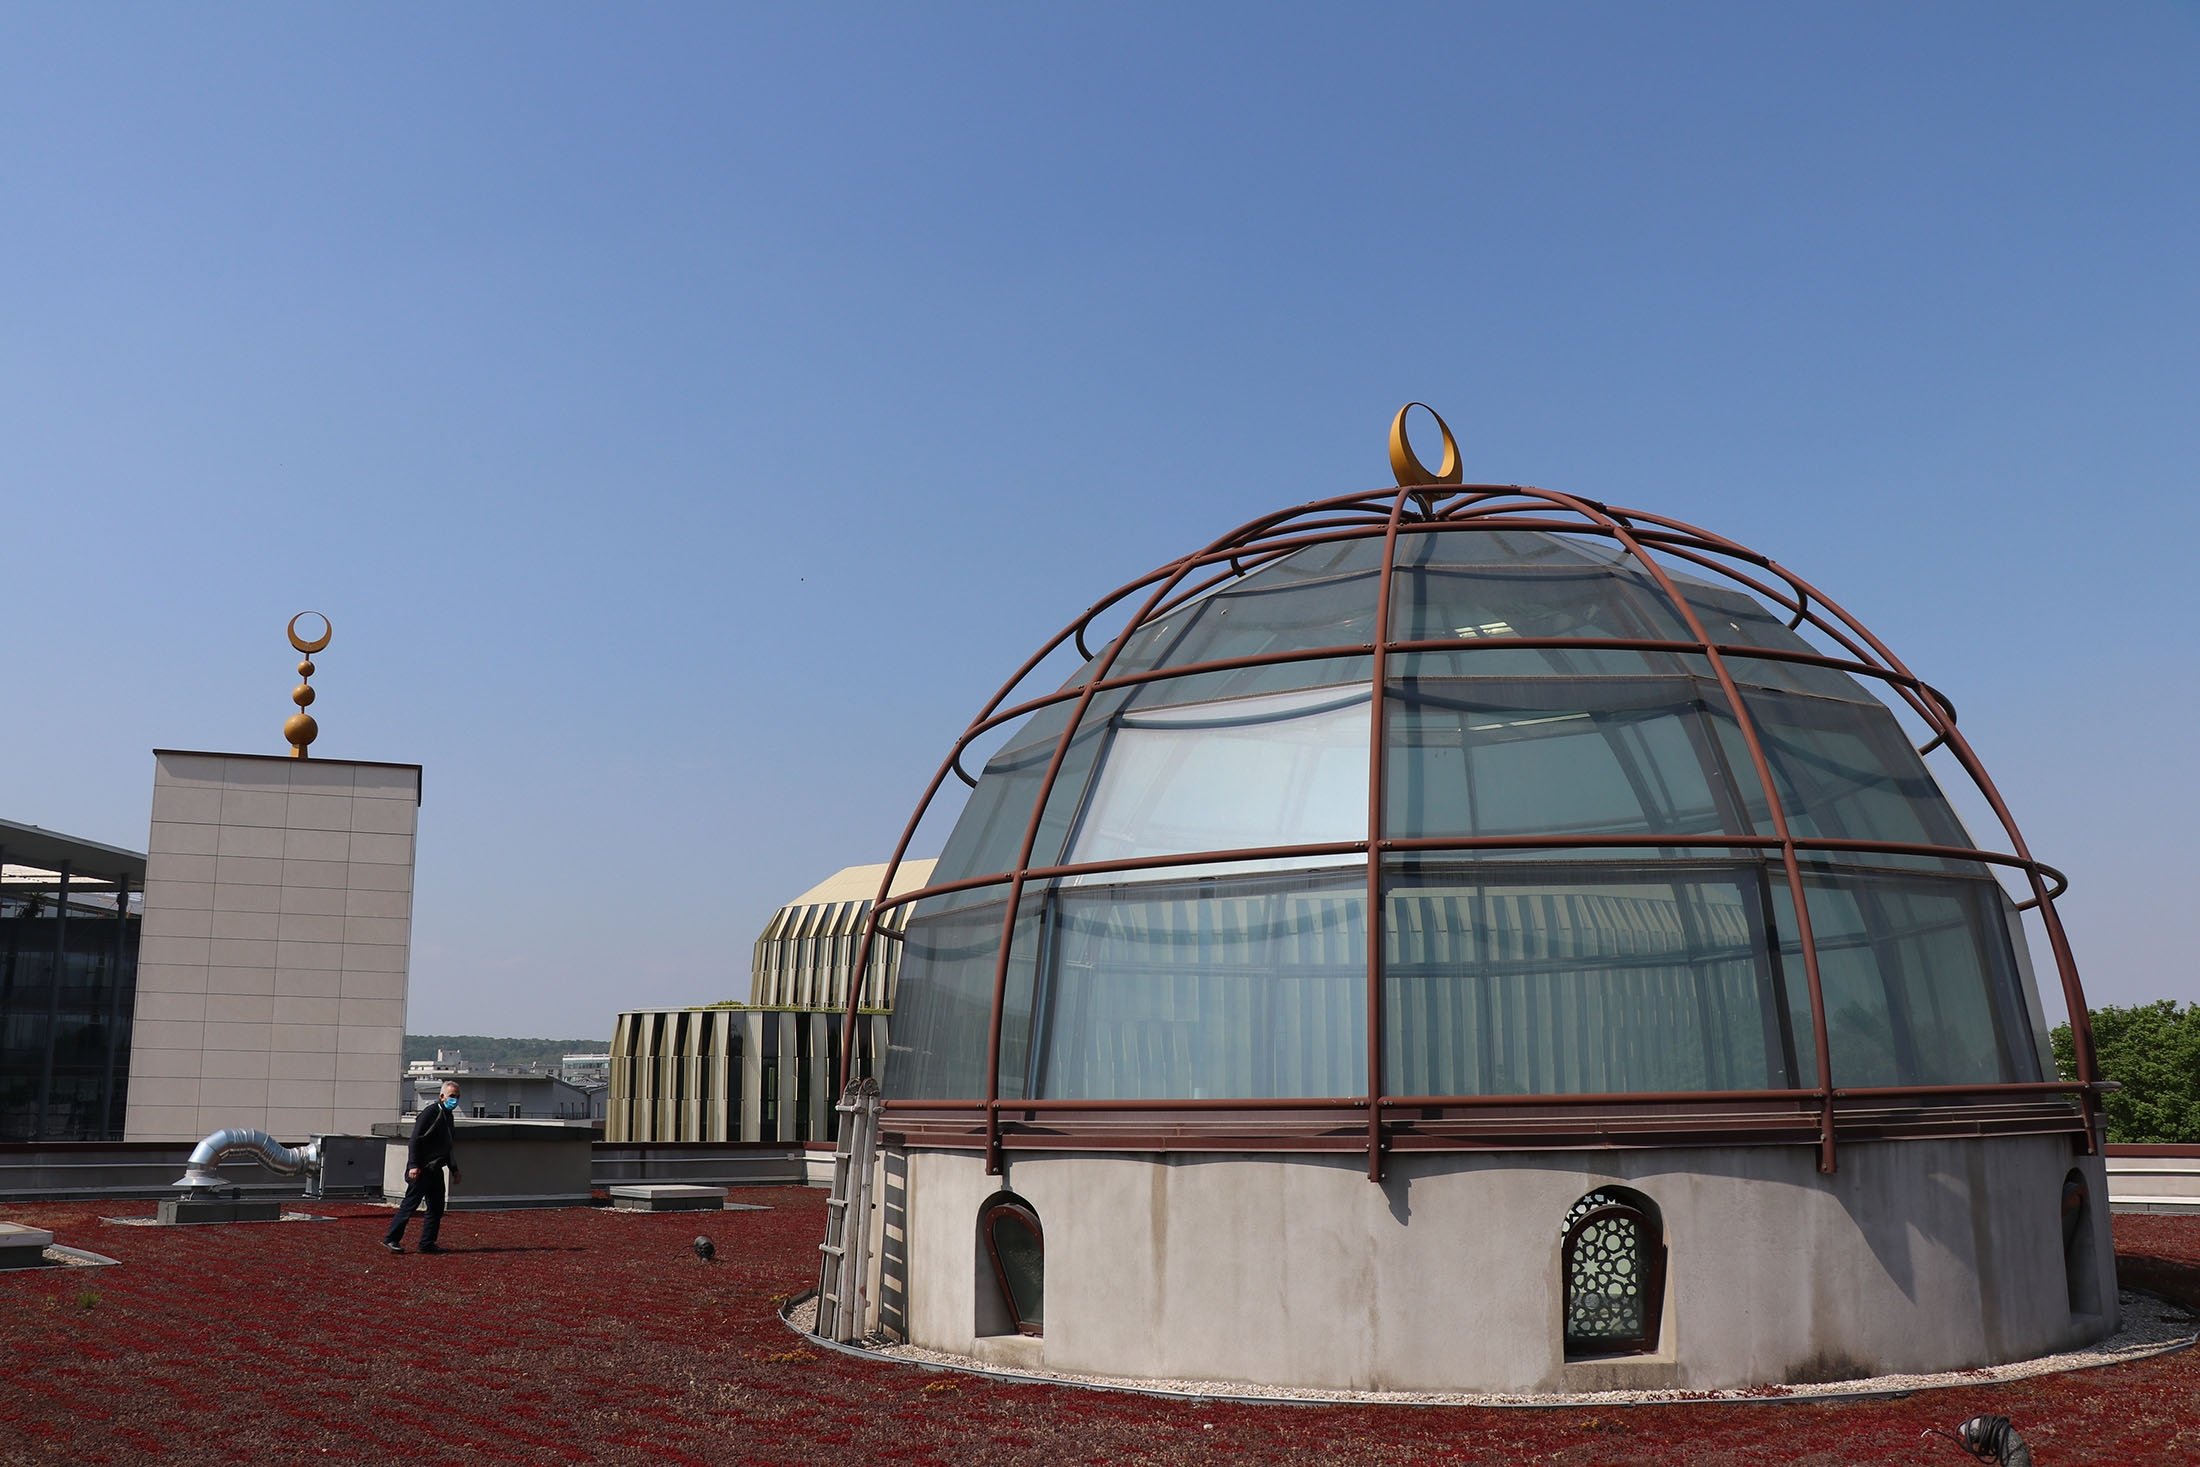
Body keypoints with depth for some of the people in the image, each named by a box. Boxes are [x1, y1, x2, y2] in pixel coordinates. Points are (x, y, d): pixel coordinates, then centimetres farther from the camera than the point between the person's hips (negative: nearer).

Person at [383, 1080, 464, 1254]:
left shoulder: (448, 1116, 15)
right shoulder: (430, 1112, -12)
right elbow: (415, 1140, -17)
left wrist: (453, 1169, 24)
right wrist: (413, 1165, -23)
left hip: (435, 1170, 9)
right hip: (421, 1170, -9)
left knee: (437, 1207, 7)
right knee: (410, 1204, -7)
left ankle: (427, 1243, 12)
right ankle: (391, 1239, 0)